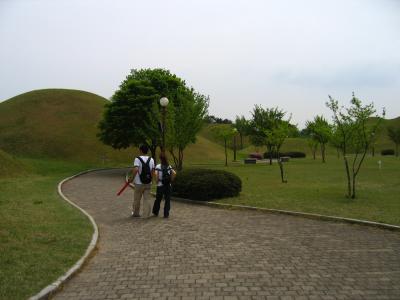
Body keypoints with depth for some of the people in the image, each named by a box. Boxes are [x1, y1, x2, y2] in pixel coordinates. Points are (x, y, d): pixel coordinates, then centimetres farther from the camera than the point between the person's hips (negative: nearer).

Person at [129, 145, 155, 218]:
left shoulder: (137, 159, -11)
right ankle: (147, 214, 4)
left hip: (139, 183, -3)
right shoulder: (151, 159, 3)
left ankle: (135, 213, 28)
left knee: (137, 199, 13)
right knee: (147, 199, 6)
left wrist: (132, 179, -16)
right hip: (148, 183, 3)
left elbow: (135, 169, -25)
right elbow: (153, 171, 4)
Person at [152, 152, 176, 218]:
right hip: (168, 185, 1)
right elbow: (174, 173, -8)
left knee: (158, 199, 14)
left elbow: (156, 174, -22)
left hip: (160, 185, -1)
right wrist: (171, 180, 4)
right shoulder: (169, 166, 2)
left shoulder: (158, 166, -7)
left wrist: (156, 181, -9)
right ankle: (166, 214, 4)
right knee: (167, 200, 6)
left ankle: (155, 212, 28)